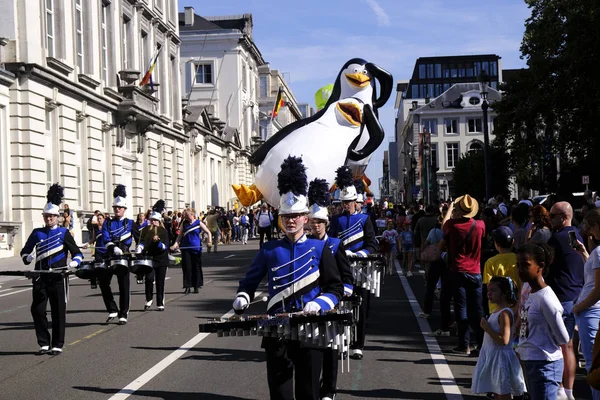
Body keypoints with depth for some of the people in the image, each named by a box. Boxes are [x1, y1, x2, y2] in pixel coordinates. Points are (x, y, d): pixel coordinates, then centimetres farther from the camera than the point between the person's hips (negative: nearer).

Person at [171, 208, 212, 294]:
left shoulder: (198, 223, -1)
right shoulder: (184, 224, 7)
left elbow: (208, 232, 0)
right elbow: (180, 235, 9)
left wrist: (209, 241, -17)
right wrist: (175, 244, -4)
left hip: (196, 248, -2)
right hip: (185, 248, 2)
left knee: (196, 267, 4)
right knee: (186, 267, 0)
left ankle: (196, 286, 15)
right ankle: (187, 286, 6)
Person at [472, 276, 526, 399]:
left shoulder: (505, 313, -19)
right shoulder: (496, 310, 10)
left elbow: (504, 340, -27)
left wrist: (487, 328, -21)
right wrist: (486, 327, 5)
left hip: (500, 357, -10)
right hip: (492, 356, 10)